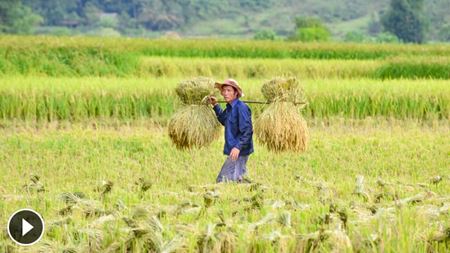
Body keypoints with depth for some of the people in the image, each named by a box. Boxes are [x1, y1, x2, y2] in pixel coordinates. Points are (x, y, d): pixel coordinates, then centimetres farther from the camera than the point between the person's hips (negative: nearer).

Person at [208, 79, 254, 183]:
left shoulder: (241, 108, -18)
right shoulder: (229, 108, 11)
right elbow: (224, 120, 34)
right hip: (233, 151, 10)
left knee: (223, 180, -14)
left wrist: (238, 147, -31)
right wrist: (215, 106, 27)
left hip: (238, 152, -10)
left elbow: (247, 130, -23)